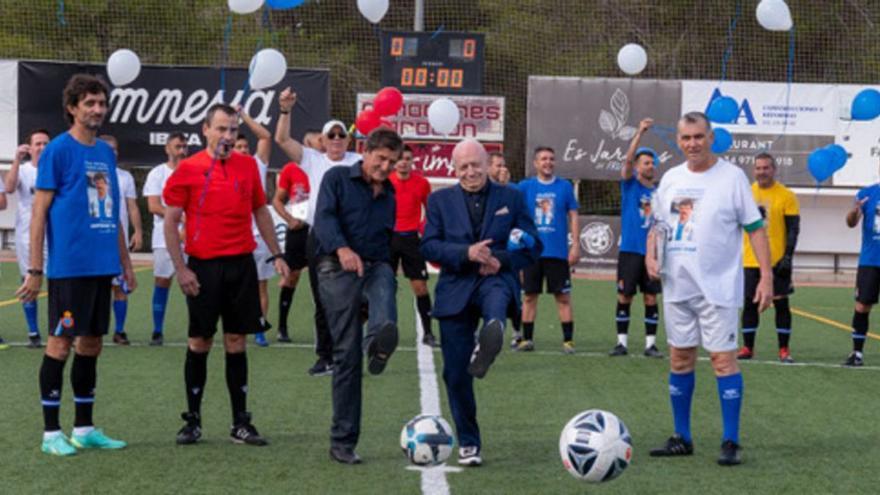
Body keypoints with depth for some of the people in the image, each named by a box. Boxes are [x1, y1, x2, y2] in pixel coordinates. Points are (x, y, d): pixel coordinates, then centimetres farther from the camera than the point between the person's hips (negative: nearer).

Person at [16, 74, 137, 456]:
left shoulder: (106, 153, 13)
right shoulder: (58, 150, -7)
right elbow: (39, 212, -8)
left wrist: (125, 263, 17)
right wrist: (35, 270, -12)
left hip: (102, 266, 7)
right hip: (69, 265, -7)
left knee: (91, 343, 10)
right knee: (61, 342, -2)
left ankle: (84, 428, 18)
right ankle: (51, 432, 6)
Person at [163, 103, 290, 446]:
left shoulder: (248, 165, 7)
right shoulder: (188, 169, -4)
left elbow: (261, 211, 17)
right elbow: (170, 221, -2)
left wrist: (276, 254, 12)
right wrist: (180, 269, -8)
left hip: (242, 264, 3)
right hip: (204, 266, -3)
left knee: (237, 342, 6)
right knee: (199, 342, 3)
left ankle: (241, 423, 10)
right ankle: (193, 420, 14)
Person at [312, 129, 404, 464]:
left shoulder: (390, 194, 17)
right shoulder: (338, 178, 3)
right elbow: (324, 218, -14)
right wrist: (342, 248, -31)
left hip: (375, 266, 4)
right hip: (338, 270, -4)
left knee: (385, 280, -36)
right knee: (346, 355, -4)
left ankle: (378, 342, -63)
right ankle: (343, 441, 4)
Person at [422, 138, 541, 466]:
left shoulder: (511, 198, 10)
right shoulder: (440, 200, 11)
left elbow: (533, 246, 7)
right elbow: (428, 246, 0)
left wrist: (501, 260, -11)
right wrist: (467, 253, -16)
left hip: (496, 279, -1)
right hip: (455, 290, 1)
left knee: (497, 299, -41)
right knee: (456, 373, 1)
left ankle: (486, 349, -70)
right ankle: (468, 442, 15)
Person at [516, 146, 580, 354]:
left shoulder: (565, 186, 5)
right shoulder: (526, 186, 6)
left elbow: (573, 216, 6)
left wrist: (575, 245, -1)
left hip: (558, 252, -1)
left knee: (563, 297, 0)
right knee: (529, 296, 5)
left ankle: (568, 340, 4)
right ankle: (527, 339, 13)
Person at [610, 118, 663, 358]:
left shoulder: (658, 193, 12)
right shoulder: (630, 183, 3)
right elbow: (628, 159, -14)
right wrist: (640, 133, -24)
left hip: (651, 252, 3)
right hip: (630, 249, -3)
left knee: (651, 298, 3)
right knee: (625, 297, 0)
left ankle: (651, 343, 8)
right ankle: (622, 342, 7)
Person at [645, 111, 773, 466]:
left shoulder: (732, 176, -5)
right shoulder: (670, 178, 9)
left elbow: (755, 228, -5)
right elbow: (658, 225, 19)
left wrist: (766, 276, -12)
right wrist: (651, 255, -1)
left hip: (718, 287, -5)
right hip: (677, 287, 5)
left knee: (723, 358, -7)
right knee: (680, 358, 9)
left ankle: (730, 442, 0)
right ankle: (681, 438, 19)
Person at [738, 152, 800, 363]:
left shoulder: (786, 196, -3)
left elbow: (793, 229, -4)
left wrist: (788, 257, -13)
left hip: (777, 261, -3)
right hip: (750, 261, 3)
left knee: (781, 304, 0)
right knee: (749, 304, 6)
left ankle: (784, 350, 7)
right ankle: (747, 348, 14)